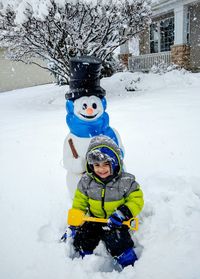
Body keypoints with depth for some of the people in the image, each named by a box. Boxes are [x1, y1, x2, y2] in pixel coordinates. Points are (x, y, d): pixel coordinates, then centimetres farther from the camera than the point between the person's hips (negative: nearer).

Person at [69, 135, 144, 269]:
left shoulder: (125, 181, -16)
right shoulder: (86, 181, -7)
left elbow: (136, 200, -12)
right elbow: (79, 203, 2)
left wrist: (122, 213, -28)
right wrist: (73, 225, -1)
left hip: (116, 222, -3)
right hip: (94, 219, 4)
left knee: (117, 243, -22)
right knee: (81, 240, -7)